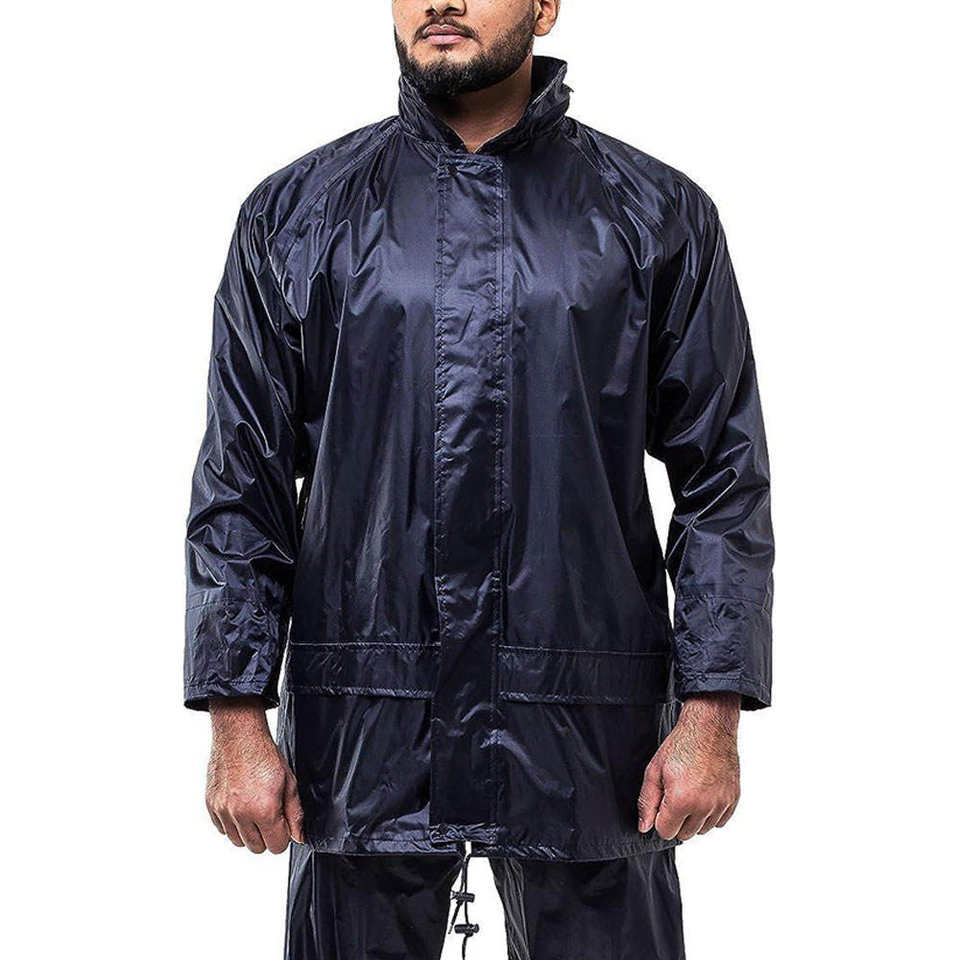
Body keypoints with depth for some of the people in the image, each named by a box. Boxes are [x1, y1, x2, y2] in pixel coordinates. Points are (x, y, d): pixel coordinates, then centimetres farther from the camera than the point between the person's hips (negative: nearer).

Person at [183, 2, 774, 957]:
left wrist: (711, 716, -4)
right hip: (363, 731, 1)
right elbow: (241, 482, 5)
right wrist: (238, 722, -1)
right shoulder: (295, 216, 6)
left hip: (588, 734, 0)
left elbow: (725, 477, 3)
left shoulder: (658, 217, 4)